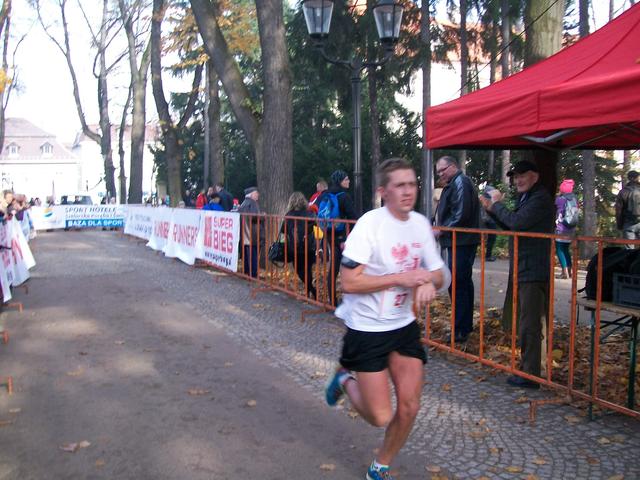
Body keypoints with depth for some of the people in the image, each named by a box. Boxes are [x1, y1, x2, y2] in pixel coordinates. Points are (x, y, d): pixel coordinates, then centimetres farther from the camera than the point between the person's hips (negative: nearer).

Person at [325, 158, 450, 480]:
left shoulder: (421, 223, 1)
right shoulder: (370, 223, -20)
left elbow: (439, 274, 10)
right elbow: (349, 282, -24)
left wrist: (429, 282, -14)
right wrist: (402, 278, -24)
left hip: (404, 325, 6)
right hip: (366, 329, -6)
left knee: (409, 407, 5)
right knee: (381, 417, -2)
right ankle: (346, 380, 29)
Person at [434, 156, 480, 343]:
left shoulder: (460, 183, -13)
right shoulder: (455, 183, 20)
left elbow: (460, 215, -22)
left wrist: (441, 231, -14)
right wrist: (441, 230, 10)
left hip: (460, 243, -11)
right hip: (460, 242, 11)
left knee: (457, 284, -10)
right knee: (464, 283, 16)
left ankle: (461, 330, -6)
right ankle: (466, 325, 26)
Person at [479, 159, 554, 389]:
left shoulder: (541, 199, -15)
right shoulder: (525, 197, 17)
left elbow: (517, 222, -26)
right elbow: (510, 227, 19)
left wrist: (497, 204, -11)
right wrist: (491, 209, 7)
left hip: (533, 272, -11)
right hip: (522, 270, 11)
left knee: (529, 325, -5)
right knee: (526, 323, 19)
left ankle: (530, 376, 3)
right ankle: (527, 368, 31)